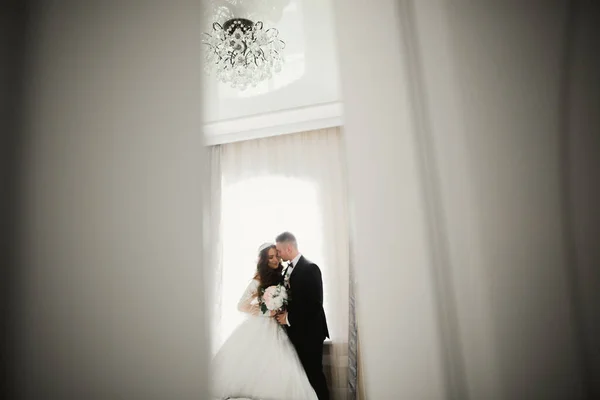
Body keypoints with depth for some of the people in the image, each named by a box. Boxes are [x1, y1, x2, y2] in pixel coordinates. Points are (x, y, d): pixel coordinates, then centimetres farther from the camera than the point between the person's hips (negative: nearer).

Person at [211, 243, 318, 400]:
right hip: (259, 329, -4)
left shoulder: (282, 278, 5)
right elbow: (241, 305, -8)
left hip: (277, 330, 4)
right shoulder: (258, 281, -8)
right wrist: (267, 312, -14)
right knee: (253, 366, -6)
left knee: (279, 369, -4)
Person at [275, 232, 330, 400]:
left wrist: (289, 318, -16)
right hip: (295, 331, 8)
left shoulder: (310, 268, -17)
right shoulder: (288, 269, 8)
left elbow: (315, 304, -23)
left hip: (309, 332, -7)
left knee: (314, 374, 5)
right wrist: (282, 312, -3)